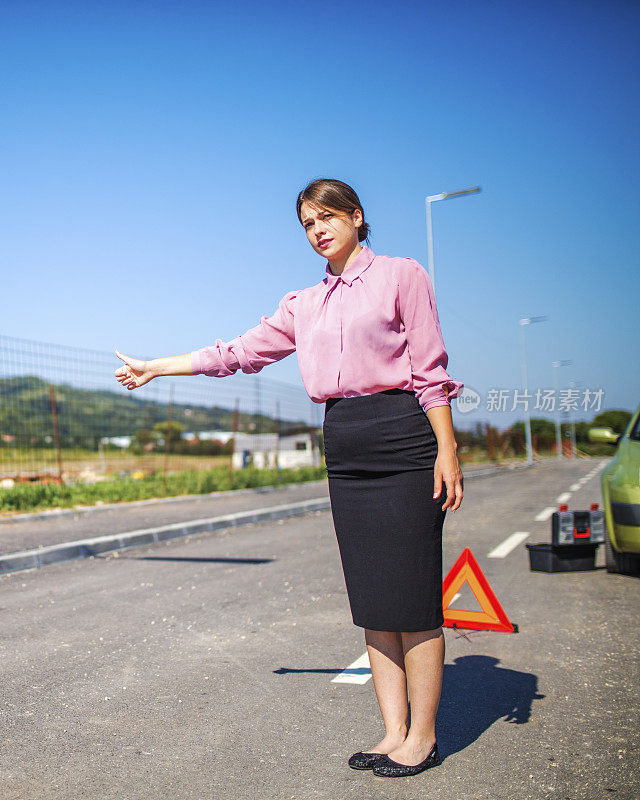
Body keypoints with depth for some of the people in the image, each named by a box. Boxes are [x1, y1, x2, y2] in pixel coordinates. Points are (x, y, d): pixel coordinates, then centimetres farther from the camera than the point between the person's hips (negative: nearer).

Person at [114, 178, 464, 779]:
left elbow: (429, 370, -3)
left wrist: (446, 451, -10)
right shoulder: (304, 304, 17)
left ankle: (422, 736, 8)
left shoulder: (401, 276, 2)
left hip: (403, 437, -5)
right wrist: (154, 368, 24)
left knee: (411, 596, -4)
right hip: (343, 449, 6)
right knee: (370, 600, 6)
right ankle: (394, 731, 14)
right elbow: (239, 352, 21)